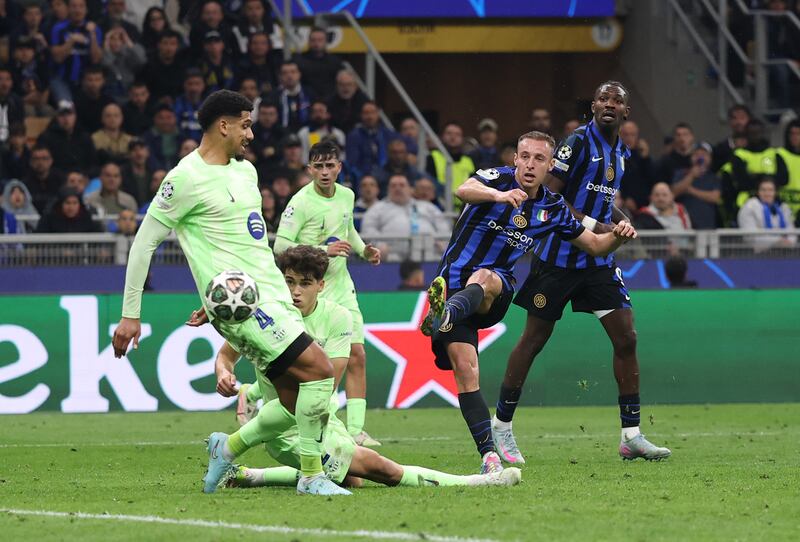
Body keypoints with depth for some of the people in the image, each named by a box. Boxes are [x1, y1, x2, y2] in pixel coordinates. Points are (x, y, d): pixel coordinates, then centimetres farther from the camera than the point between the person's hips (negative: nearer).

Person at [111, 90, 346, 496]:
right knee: (320, 370, -19)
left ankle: (228, 448, 21)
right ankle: (311, 475, -10)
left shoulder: (246, 171, 17)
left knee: (297, 405, 2)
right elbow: (144, 241, -6)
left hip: (272, 296, 9)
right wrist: (130, 315, -6)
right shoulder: (187, 179, -9)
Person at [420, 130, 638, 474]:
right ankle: (489, 455, -13)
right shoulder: (499, 178, -1)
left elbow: (595, 245, 21)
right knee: (465, 370, -15)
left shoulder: (552, 208, 10)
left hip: (496, 292, 1)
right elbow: (464, 190, -25)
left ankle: (445, 315, -68)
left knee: (483, 278, -37)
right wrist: (498, 194, -46)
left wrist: (618, 235, -2)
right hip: (454, 282, -1)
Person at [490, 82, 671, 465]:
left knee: (626, 337, -3)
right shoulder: (578, 141, -12)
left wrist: (620, 221, 8)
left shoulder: (620, 153, 12)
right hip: (558, 256, -7)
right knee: (534, 339, 1)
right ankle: (501, 424, 14)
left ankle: (631, 435, 1)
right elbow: (549, 196, -16)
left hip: (597, 260, 7)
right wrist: (592, 225, -20)